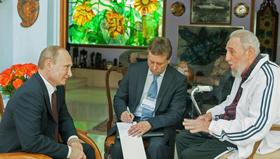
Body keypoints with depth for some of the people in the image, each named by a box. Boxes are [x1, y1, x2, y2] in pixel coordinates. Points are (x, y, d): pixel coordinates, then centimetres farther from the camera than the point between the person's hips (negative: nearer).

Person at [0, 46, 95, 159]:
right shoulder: (28, 94, -26)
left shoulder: (58, 87, 0)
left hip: (44, 147, 9)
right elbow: (31, 142, -31)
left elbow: (64, 118, 13)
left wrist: (72, 139, -6)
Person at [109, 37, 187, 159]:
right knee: (118, 146, -28)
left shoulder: (179, 80, -4)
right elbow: (119, 98, 11)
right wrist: (122, 112, -12)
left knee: (156, 147, -34)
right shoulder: (134, 69, 4)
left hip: (159, 125, -1)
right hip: (132, 121, 2)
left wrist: (150, 124, -24)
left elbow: (176, 114, -8)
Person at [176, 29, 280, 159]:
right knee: (182, 138, 11)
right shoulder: (243, 72, 9)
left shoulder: (267, 76, -24)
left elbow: (257, 127, -32)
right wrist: (211, 114, 4)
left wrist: (211, 126, -26)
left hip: (248, 141, -10)